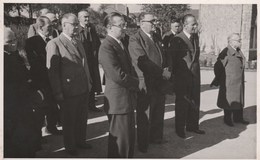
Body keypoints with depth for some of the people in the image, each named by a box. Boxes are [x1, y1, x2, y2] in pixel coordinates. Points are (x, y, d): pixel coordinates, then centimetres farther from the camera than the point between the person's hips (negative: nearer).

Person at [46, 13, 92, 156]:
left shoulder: (78, 43, 13)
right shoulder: (54, 44, -13)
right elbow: (52, 70, -15)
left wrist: (89, 82, 13)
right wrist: (58, 93, -17)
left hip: (83, 89, 7)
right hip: (68, 91, -7)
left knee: (82, 118, 19)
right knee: (69, 121, 10)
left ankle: (80, 141, 39)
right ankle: (70, 146, 29)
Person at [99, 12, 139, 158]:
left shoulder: (120, 44, 12)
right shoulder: (107, 47, -19)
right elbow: (118, 76, -25)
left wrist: (135, 82, 1)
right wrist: (136, 83, -10)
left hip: (128, 98, 10)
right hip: (118, 100, -10)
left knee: (130, 136, 20)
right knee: (121, 139, 3)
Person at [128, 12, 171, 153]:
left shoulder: (155, 38, 14)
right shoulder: (135, 39, -13)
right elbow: (142, 62, -22)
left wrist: (165, 69, 4)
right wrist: (162, 72, -19)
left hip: (159, 82, 8)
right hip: (145, 84, -7)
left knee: (158, 112, 17)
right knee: (144, 115, 6)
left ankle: (156, 137, 36)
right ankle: (143, 144, 21)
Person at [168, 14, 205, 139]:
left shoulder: (195, 37, 10)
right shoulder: (177, 40, -13)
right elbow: (171, 58, -12)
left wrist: (197, 70, 14)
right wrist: (174, 74, -12)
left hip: (195, 76, 7)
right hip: (182, 77, -7)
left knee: (195, 102, 13)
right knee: (182, 103, 4)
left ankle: (192, 125, 29)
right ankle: (180, 128, 18)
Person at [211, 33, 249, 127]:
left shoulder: (238, 52, 11)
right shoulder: (226, 52, -16)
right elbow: (218, 66, -16)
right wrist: (218, 79, -9)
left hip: (239, 82, 8)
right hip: (229, 82, -8)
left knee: (239, 99, 15)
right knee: (229, 100, 2)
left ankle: (238, 118, 27)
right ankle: (227, 119, 16)